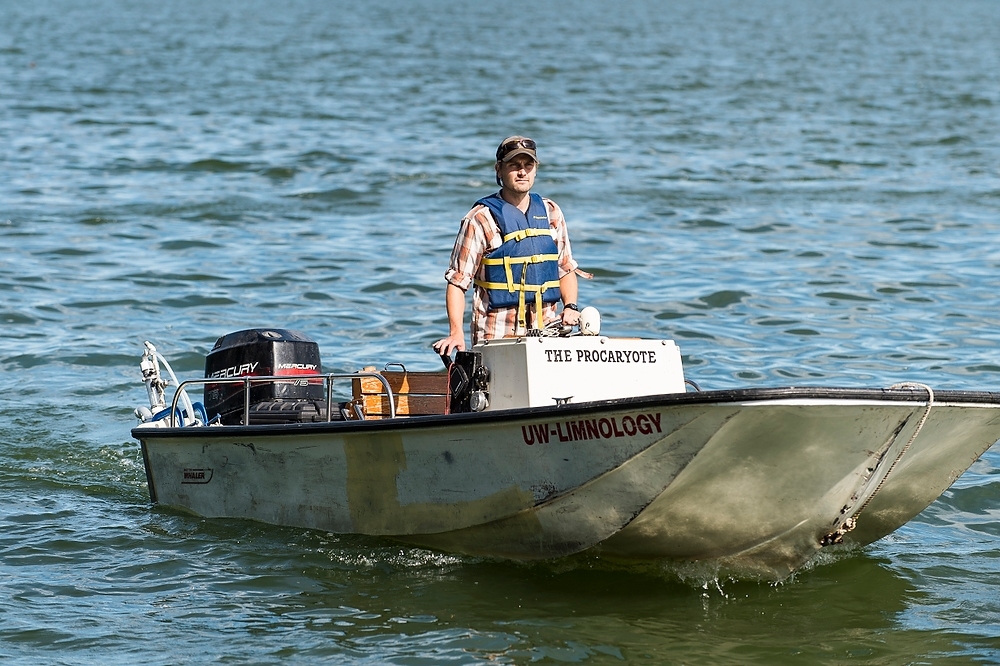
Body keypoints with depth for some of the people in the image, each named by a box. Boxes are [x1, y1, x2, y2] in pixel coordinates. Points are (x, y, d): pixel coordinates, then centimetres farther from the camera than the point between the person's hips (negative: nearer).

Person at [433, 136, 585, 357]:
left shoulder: (551, 213, 13)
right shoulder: (481, 219, -1)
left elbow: (566, 269, 21)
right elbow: (457, 281, -4)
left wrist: (570, 306, 2)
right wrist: (456, 333, -16)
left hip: (546, 336, 4)